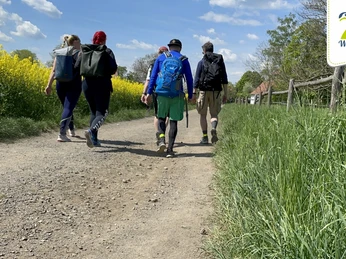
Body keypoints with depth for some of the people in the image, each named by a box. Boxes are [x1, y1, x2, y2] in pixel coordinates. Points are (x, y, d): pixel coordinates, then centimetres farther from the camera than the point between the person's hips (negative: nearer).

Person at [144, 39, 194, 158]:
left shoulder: (160, 58, 10)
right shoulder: (184, 60, 8)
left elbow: (153, 76, 5)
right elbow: (189, 79, 6)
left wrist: (149, 93, 5)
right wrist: (190, 95, 13)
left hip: (162, 93, 1)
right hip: (177, 95, -1)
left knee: (161, 117, 18)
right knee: (173, 121, 5)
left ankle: (162, 140, -6)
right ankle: (170, 149, 1)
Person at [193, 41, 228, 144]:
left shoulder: (201, 62, 3)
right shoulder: (220, 61, 10)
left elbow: (197, 79, -2)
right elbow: (224, 79, 7)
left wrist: (194, 93, -1)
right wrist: (226, 93, 10)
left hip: (204, 90, -2)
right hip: (216, 91, 2)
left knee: (203, 115, 8)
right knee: (214, 114, 9)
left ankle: (205, 137, 5)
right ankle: (213, 128, -21)